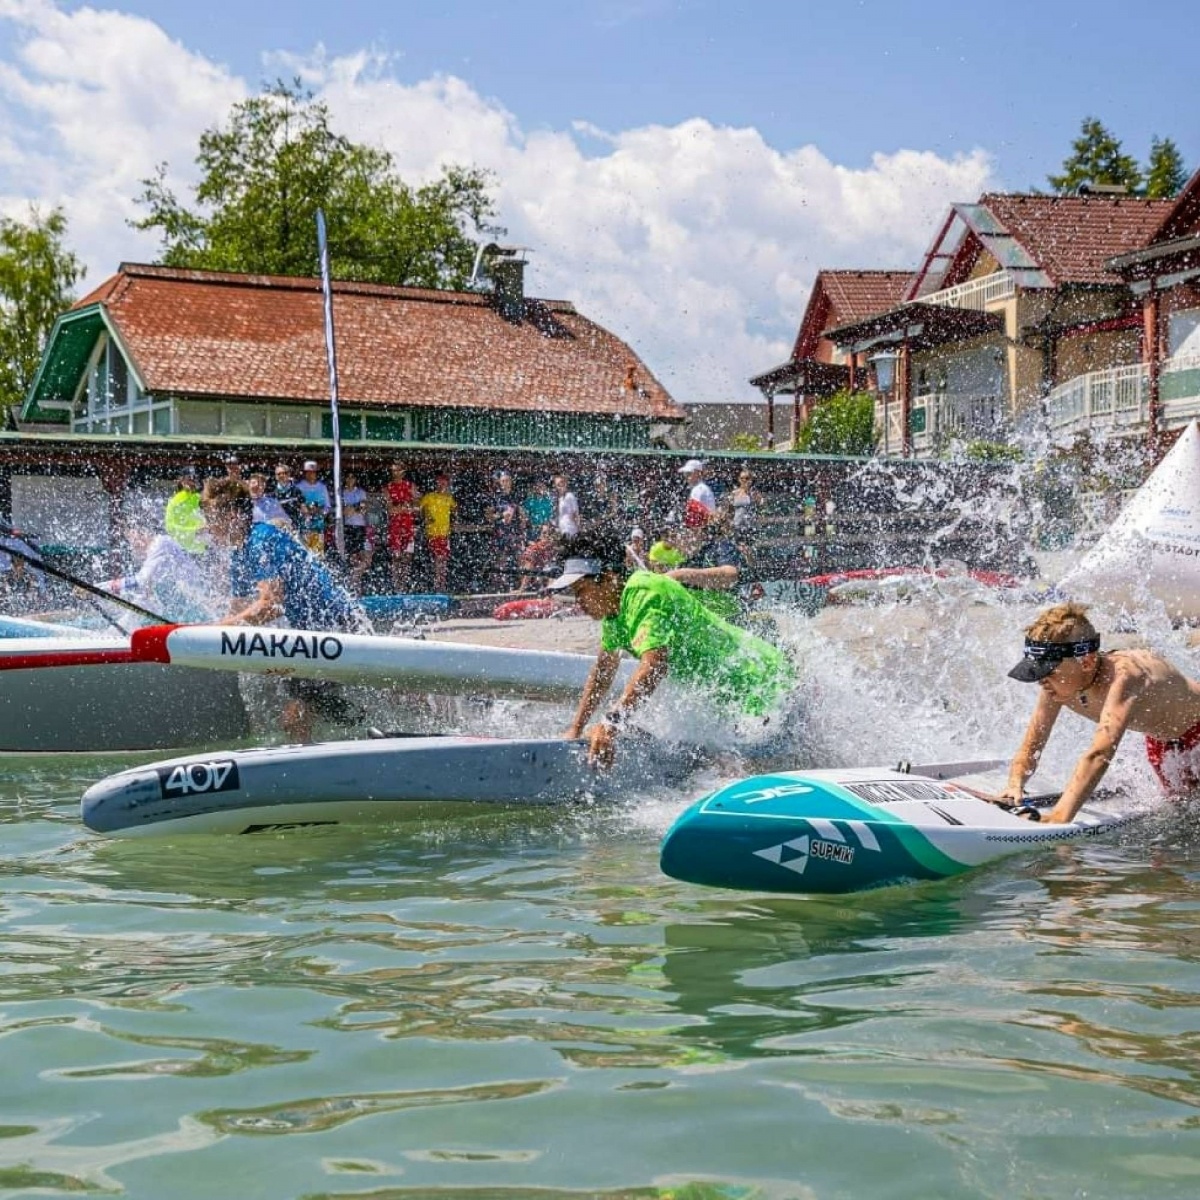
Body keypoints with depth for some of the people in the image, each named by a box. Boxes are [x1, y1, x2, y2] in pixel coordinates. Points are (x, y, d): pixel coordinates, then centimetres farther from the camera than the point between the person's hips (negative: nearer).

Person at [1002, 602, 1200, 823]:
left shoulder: (1122, 677, -47)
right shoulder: (1057, 685, -25)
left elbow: (1099, 755, -59)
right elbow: (1028, 752, -19)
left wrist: (1059, 818, -68)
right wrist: (1015, 787, -41)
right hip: (1160, 741, 6)